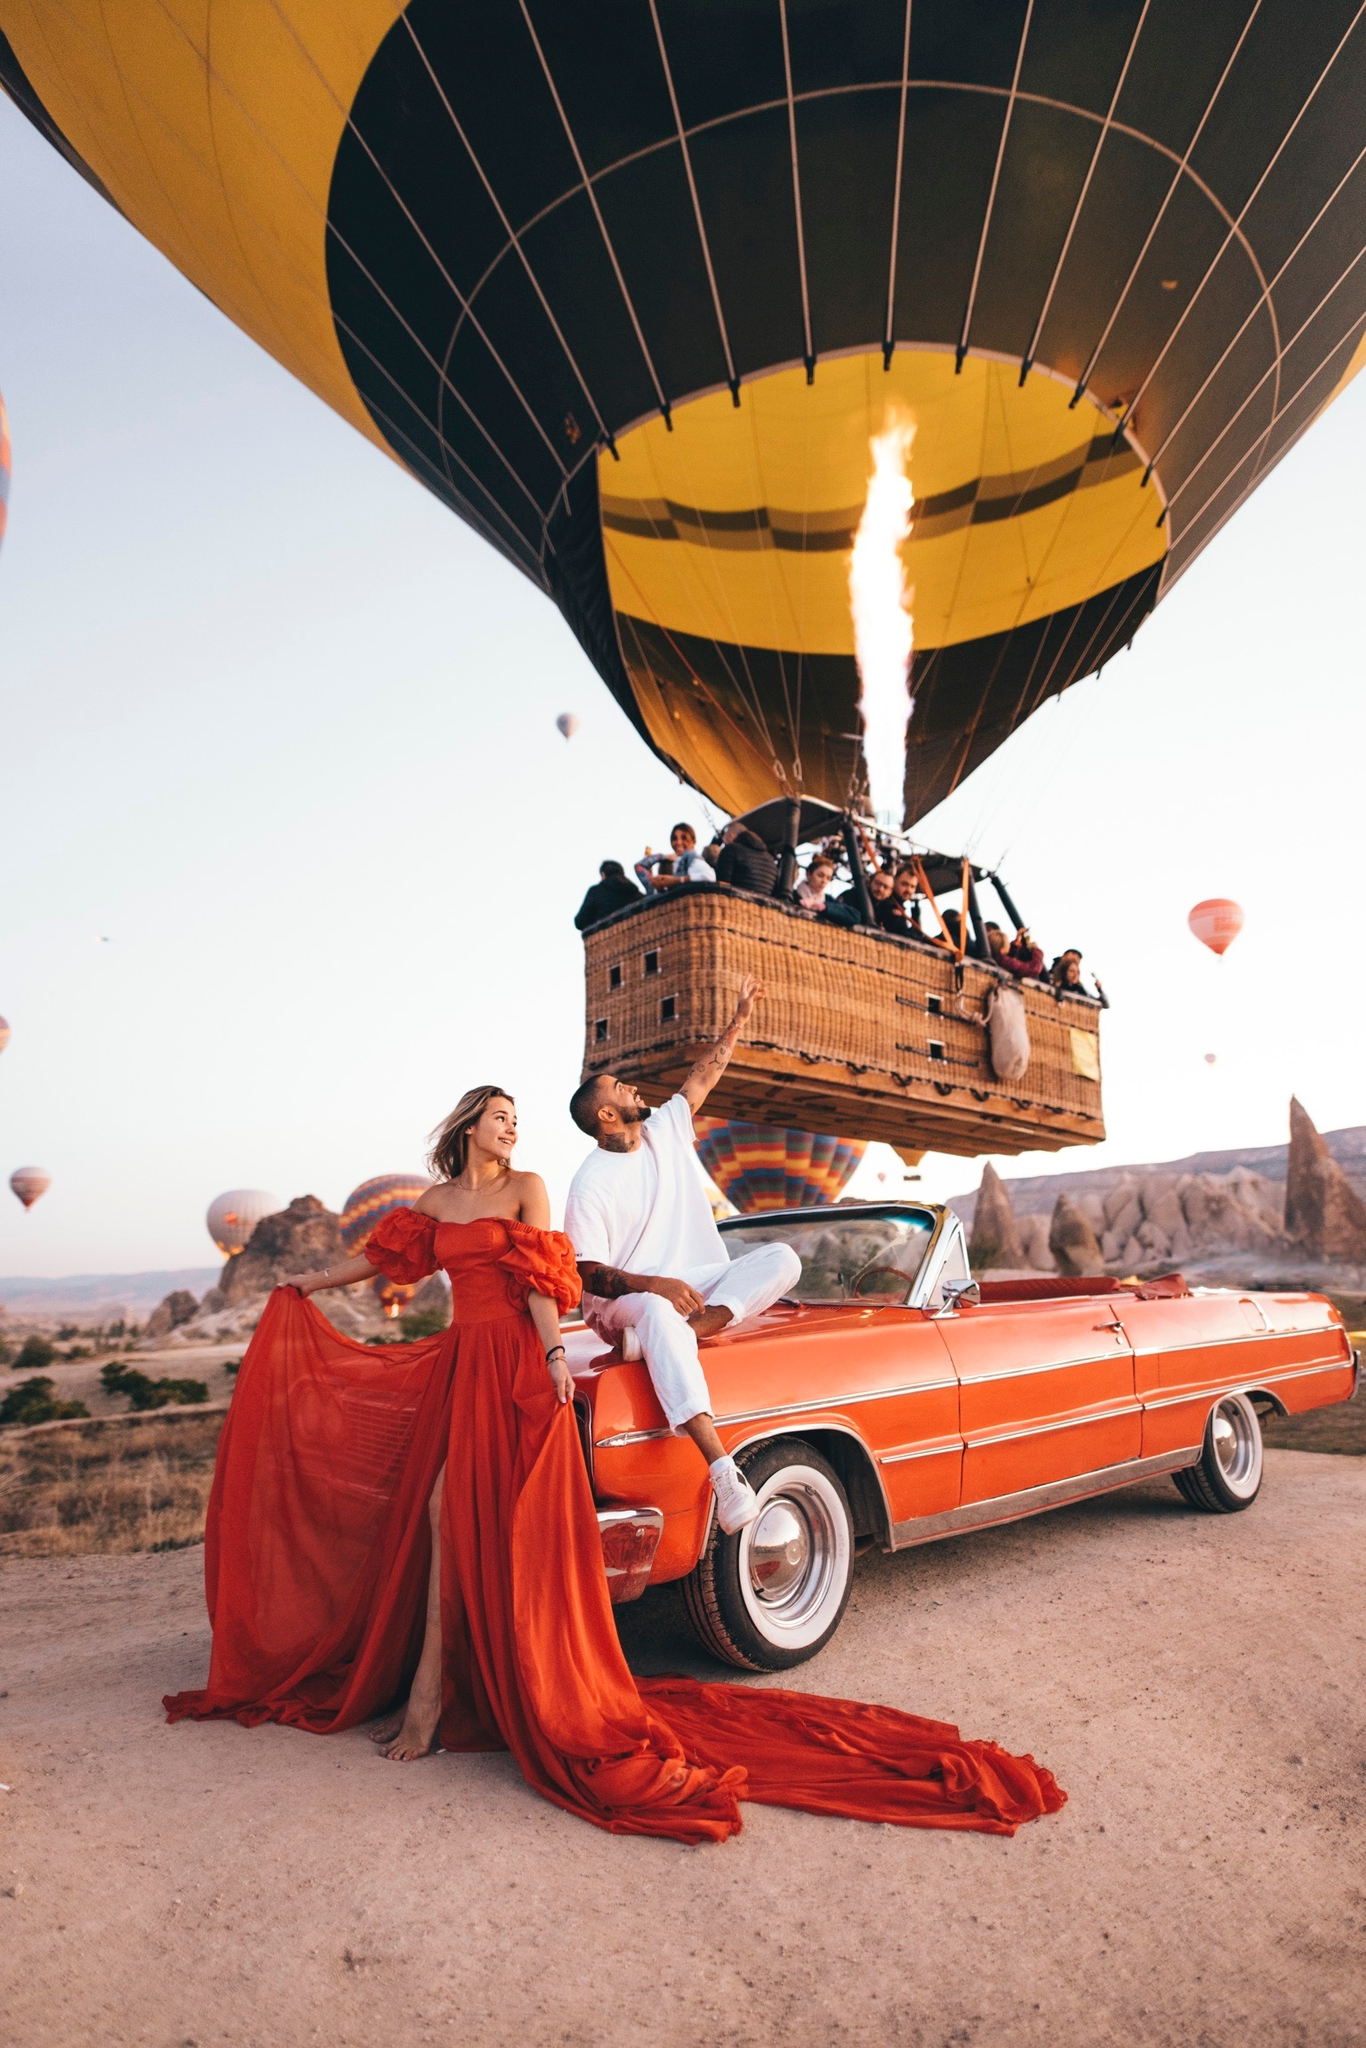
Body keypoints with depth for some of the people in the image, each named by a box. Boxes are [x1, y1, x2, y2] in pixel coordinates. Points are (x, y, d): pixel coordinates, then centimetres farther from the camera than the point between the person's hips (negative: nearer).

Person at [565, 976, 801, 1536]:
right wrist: (654, 1285, -30)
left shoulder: (664, 1128, 7)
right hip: (622, 1301, -6)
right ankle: (722, 1469, -52)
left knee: (781, 1259, -16)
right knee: (659, 1312, -43)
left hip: (701, 1284, 6)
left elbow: (704, 1076, 18)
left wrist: (740, 1018, 18)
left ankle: (668, 1334, -31)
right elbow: (587, 1274, -15)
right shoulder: (590, 1184, -11)